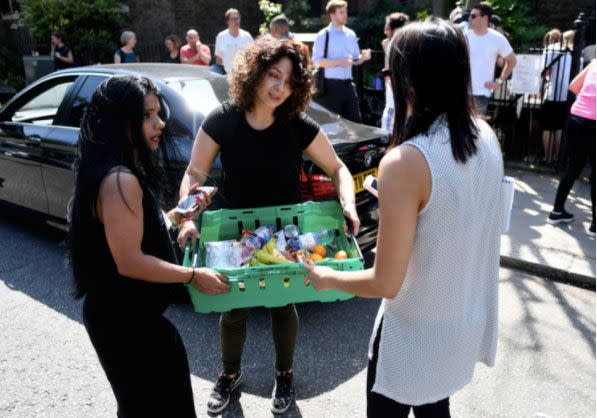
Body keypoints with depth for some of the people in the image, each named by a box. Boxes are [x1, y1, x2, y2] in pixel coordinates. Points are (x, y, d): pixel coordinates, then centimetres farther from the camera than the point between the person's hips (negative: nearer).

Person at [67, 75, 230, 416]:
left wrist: (175, 218, 7)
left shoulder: (120, 172, 6)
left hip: (118, 313, 10)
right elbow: (130, 262, -26)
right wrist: (194, 275, -17)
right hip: (126, 320, -10)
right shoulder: (120, 180, -26)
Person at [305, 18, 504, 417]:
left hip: (417, 336, -6)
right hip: (467, 321, 6)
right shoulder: (486, 137, -7)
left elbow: (386, 283, -24)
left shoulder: (405, 162, -30)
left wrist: (327, 278, -8)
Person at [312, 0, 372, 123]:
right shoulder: (323, 35, -6)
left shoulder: (351, 34, 11)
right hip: (332, 85, -5)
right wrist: (339, 62, -19)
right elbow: (317, 61, -12)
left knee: (355, 119, 6)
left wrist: (363, 57, -5)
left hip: (348, 84, 5)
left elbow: (355, 59, 18)